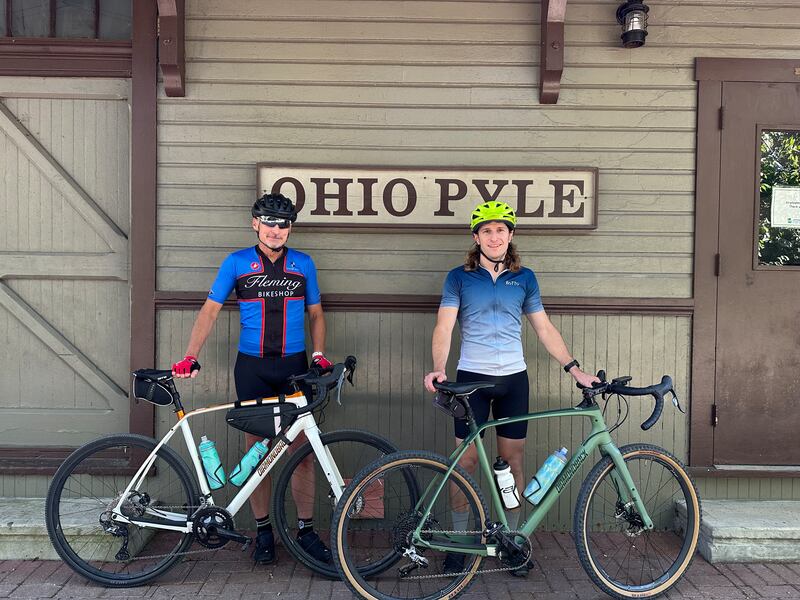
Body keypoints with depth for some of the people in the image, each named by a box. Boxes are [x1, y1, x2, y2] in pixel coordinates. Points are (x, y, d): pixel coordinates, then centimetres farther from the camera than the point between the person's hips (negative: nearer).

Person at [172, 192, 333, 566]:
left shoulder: (303, 264, 7)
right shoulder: (237, 263, 2)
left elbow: (315, 313, 13)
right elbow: (210, 311, 0)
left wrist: (319, 354, -1)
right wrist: (190, 357, -10)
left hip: (294, 366, 1)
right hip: (251, 367, -1)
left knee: (301, 448, 1)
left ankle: (306, 529, 12)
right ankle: (263, 530, 17)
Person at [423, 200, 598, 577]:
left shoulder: (524, 278, 7)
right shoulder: (459, 278, 0)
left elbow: (544, 328, 9)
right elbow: (444, 326, -9)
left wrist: (574, 368, 0)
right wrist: (438, 368, -25)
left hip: (513, 379, 2)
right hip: (472, 378, -2)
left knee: (512, 461, 7)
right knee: (466, 461, 0)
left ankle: (511, 539, 19)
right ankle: (459, 541, 13)